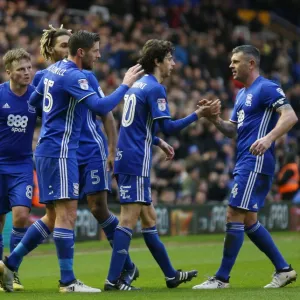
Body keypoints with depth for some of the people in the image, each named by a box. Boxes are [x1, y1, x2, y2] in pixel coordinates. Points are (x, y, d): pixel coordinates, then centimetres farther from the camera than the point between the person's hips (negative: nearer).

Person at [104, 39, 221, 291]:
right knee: (129, 218, -10)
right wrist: (198, 115, -12)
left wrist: (158, 142, 35)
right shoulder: (155, 88, -10)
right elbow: (168, 127, -16)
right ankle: (113, 280, -13)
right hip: (136, 163, -10)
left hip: (127, 159, 10)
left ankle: (170, 275, 23)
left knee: (149, 218, 14)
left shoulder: (138, 85, 18)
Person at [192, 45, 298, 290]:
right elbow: (233, 130, 20)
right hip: (244, 164, 10)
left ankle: (222, 278, -6)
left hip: (255, 163, -10)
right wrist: (215, 119, 1)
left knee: (234, 216, -10)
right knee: (249, 221, 12)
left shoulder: (266, 88, -9)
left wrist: (269, 138, -34)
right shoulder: (242, 94, 20)